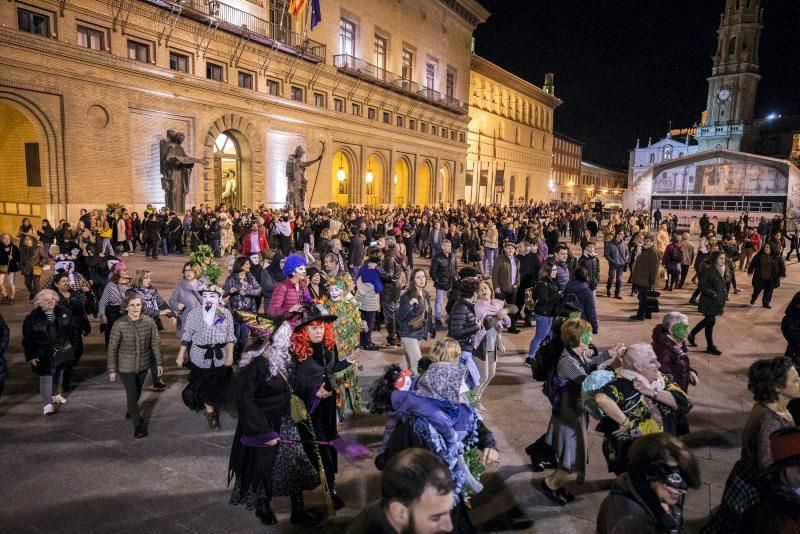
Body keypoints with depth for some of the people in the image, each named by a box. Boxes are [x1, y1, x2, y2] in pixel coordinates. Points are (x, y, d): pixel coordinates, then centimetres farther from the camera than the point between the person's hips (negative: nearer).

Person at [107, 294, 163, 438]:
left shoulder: (149, 322, -11)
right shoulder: (119, 324, -17)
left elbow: (156, 344, -1)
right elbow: (112, 348, -10)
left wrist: (159, 363, 0)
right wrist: (112, 370, -8)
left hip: (143, 365, 3)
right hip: (126, 367, -3)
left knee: (137, 392, 19)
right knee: (132, 394, -3)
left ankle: (131, 411, 48)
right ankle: (138, 425, 13)